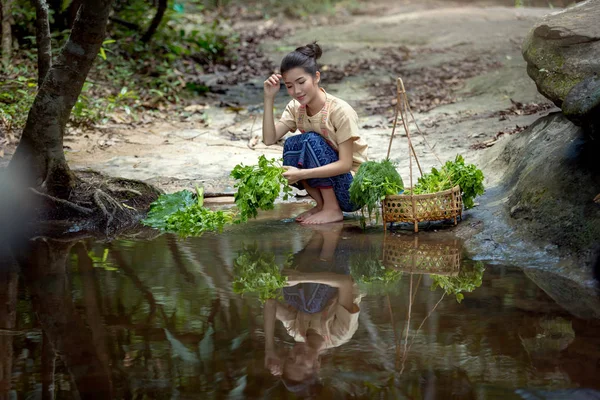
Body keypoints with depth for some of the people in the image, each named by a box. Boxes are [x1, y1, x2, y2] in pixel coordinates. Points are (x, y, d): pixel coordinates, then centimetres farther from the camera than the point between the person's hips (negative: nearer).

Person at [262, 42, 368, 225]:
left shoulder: (340, 111, -21)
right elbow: (269, 139, -13)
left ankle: (333, 210, -16)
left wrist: (301, 174, -35)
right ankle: (322, 204, -2)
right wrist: (269, 98, -19)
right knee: (291, 145, -16)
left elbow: (345, 164, -25)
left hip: (354, 188, -6)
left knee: (312, 140, -24)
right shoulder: (295, 108, -1)